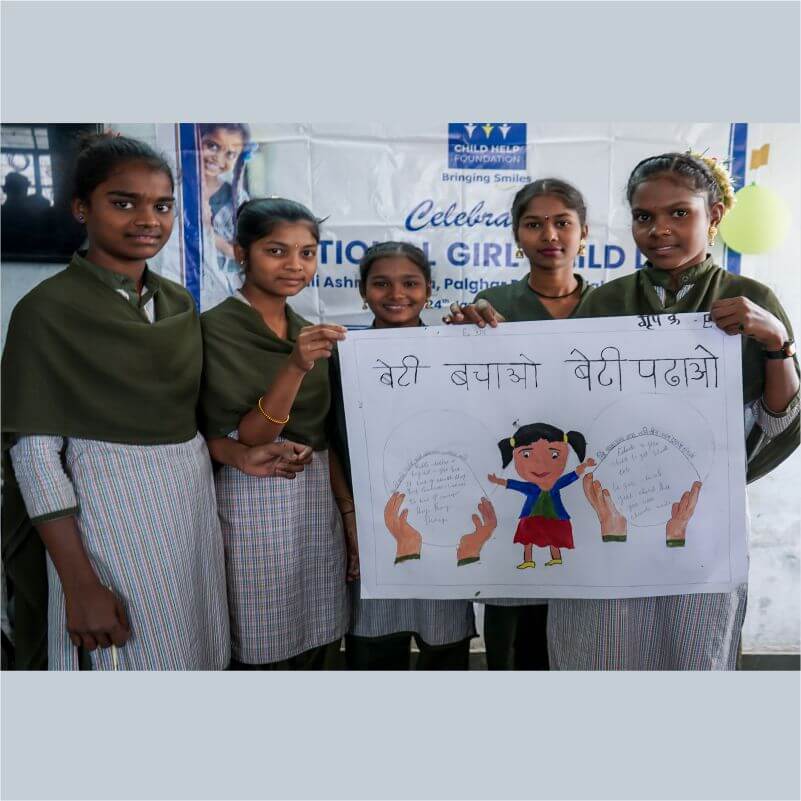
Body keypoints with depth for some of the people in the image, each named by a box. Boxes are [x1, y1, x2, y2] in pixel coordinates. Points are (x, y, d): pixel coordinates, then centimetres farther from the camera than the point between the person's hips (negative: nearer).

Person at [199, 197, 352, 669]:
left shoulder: (311, 332, 9)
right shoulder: (215, 329, -11)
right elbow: (238, 441, -17)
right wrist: (295, 367, -29)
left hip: (319, 500, 6)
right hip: (254, 504, -6)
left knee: (319, 644, 14)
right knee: (262, 649, 7)